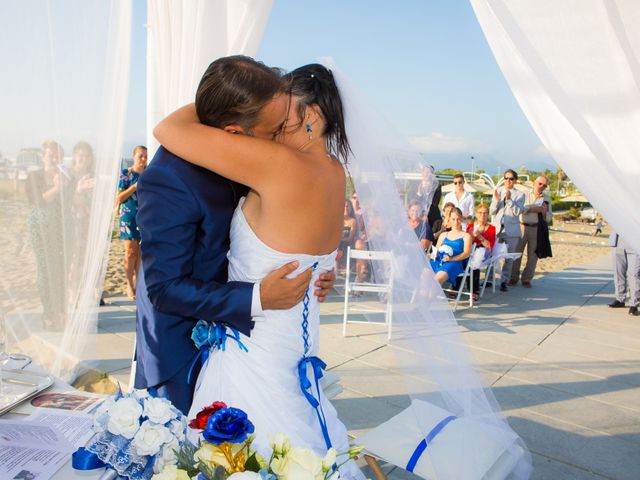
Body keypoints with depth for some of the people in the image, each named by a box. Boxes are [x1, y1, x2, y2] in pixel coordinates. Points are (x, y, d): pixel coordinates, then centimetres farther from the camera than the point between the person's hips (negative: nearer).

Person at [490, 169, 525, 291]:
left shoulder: (519, 195, 2)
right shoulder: (498, 192, 9)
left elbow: (517, 212, -9)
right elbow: (492, 211, 5)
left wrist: (509, 200, -19)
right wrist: (497, 200, -11)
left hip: (511, 230, -2)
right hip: (497, 228, 2)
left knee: (509, 257, 2)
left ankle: (504, 282, 10)